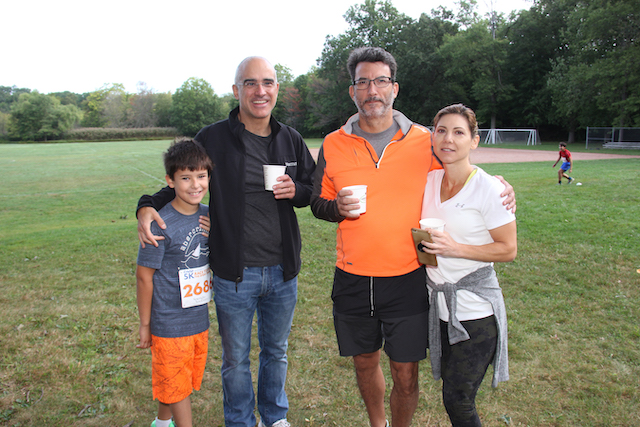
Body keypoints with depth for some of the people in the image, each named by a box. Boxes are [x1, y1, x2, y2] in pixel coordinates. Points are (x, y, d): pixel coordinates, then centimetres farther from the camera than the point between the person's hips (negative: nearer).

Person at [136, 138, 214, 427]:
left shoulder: (208, 215, -2)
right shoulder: (161, 225, -20)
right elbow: (144, 276, -14)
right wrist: (145, 325, -8)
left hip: (199, 319, 6)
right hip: (169, 323, -6)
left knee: (178, 381, 24)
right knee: (177, 386, 8)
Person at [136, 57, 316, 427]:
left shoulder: (291, 140, 4)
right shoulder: (212, 139, -7)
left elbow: (314, 189, 14)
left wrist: (296, 190, -9)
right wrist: (148, 206, -16)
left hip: (283, 272, 3)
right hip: (233, 275, -3)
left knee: (277, 352, 22)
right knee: (236, 359, 13)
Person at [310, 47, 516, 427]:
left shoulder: (424, 140, -2)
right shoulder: (334, 144, 1)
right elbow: (319, 202, 9)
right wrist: (339, 208, -13)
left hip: (407, 279, -2)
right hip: (353, 280, 2)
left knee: (406, 376, 7)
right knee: (365, 362, 20)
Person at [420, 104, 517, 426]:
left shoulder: (489, 188, -14)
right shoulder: (429, 181, 3)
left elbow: (508, 249, -11)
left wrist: (455, 248, -21)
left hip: (474, 309, -5)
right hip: (438, 304, 6)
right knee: (452, 395, 16)